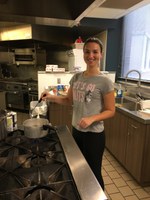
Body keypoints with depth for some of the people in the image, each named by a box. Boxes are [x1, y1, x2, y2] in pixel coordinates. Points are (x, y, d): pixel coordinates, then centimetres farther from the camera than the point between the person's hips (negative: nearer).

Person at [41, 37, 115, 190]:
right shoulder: (76, 77, 1)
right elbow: (69, 100, 9)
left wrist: (91, 119, -27)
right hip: (76, 130, 6)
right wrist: (52, 97, -7)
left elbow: (110, 111, -12)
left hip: (94, 134, -6)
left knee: (94, 173, 12)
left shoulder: (104, 82, -16)